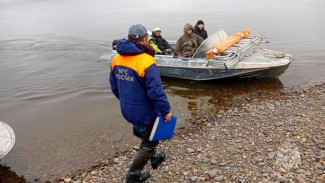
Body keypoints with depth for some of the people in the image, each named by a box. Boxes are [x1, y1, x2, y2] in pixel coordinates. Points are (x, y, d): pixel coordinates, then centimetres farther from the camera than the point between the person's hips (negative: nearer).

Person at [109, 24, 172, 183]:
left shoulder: (117, 59, -1)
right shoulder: (146, 61, -25)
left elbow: (114, 86, 8)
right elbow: (155, 91, -26)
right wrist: (166, 110, -14)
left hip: (127, 110, 7)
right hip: (144, 112, -7)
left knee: (145, 135, 30)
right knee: (149, 142, 16)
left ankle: (154, 158, 52)